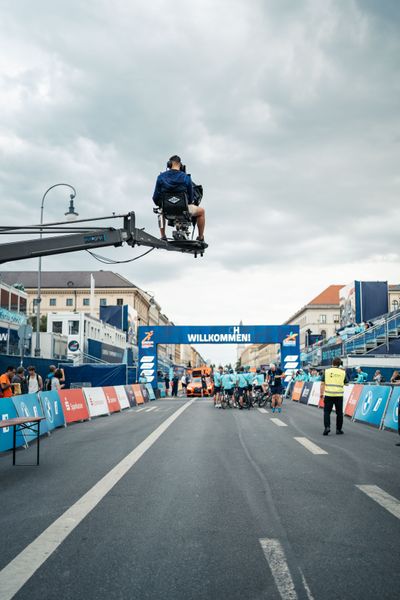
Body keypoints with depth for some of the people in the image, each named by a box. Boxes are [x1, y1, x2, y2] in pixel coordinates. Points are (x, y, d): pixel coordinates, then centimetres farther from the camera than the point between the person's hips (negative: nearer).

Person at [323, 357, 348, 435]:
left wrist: (322, 394, 9)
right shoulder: (343, 372, 3)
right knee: (339, 412, 11)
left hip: (328, 394, -1)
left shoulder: (327, 371, 2)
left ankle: (327, 427, -9)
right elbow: (346, 383, 12)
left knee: (327, 411, 6)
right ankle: (338, 429, 16)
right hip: (339, 395, 1)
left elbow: (323, 383, 2)